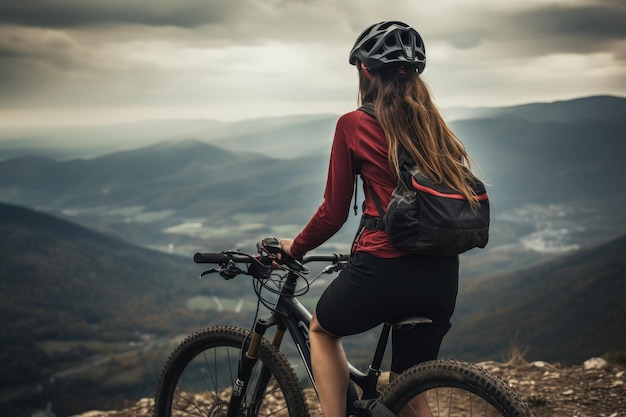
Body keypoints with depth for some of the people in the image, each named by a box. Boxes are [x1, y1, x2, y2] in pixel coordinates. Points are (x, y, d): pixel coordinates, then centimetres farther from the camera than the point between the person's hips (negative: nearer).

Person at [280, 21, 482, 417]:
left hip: (383, 268, -5)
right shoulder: (435, 126, 11)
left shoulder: (353, 124, -3)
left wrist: (294, 248, 17)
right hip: (441, 276, 5)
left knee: (322, 329, 28)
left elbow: (334, 213, -2)